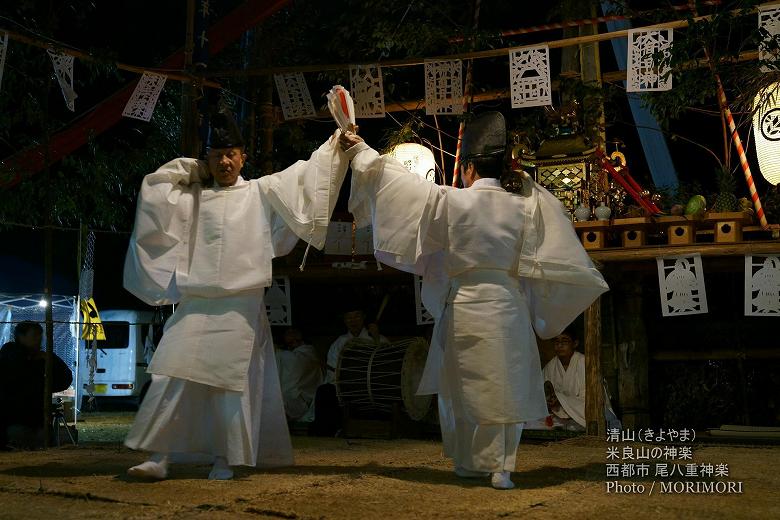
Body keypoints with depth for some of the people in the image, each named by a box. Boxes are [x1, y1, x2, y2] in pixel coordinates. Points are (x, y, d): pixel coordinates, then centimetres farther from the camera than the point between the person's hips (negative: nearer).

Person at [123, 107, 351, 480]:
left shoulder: (261, 192, 11)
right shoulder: (193, 196, 17)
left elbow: (303, 176, 7)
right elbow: (153, 185, 15)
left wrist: (336, 142, 0)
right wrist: (194, 171, 14)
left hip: (241, 305, -2)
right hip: (196, 303, 2)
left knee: (232, 382, -3)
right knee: (174, 376, -8)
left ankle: (224, 459, 5)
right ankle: (159, 457, -6)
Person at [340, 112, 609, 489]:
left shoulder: (448, 202, -6)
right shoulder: (523, 206, 2)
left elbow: (396, 178, -1)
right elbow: (554, 257, 11)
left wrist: (360, 150, 10)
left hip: (464, 307, -1)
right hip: (509, 305, 2)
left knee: (464, 386, 13)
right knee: (505, 388, 6)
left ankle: (470, 463, 21)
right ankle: (501, 467, 2)